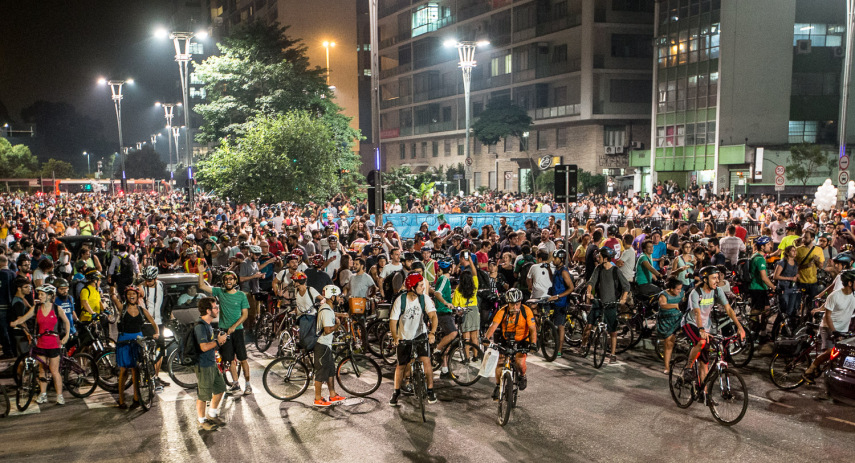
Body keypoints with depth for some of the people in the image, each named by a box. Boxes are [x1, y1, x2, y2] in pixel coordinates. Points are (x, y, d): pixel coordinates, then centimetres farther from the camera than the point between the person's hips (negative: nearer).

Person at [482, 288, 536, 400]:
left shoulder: (526, 311, -21)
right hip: (506, 341, 1)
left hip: (522, 341, -1)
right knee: (500, 363, -10)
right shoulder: (502, 312, -20)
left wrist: (533, 343, -42)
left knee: (520, 362, -19)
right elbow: (493, 326, -30)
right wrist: (486, 337, -48)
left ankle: (522, 376, 16)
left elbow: (533, 329, -25)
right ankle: (498, 386, 13)